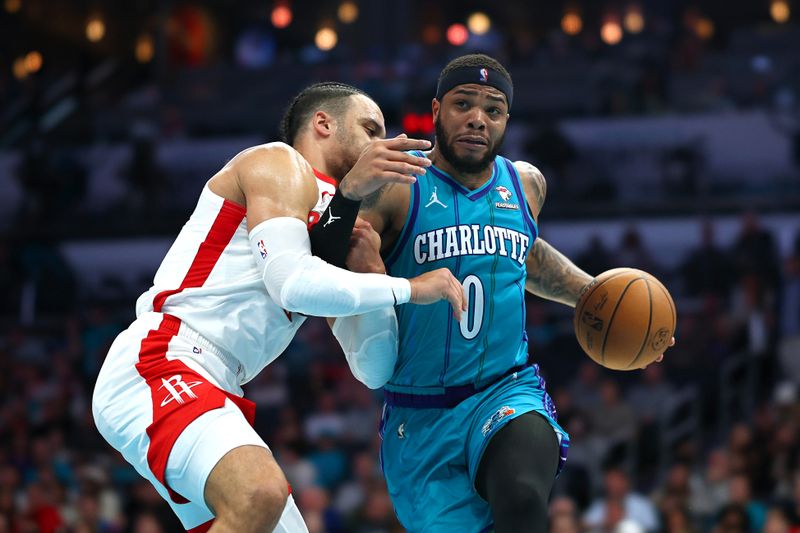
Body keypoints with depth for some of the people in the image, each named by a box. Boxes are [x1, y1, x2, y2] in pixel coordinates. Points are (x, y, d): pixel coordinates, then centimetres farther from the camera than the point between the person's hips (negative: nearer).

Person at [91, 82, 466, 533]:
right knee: (261, 494, -34)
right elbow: (291, 284, -17)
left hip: (213, 391, 10)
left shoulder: (331, 223, 25)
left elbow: (375, 364, 14)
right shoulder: (280, 164, 1)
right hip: (154, 365, -10)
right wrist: (410, 287, -7)